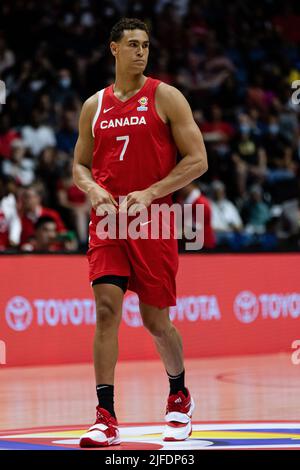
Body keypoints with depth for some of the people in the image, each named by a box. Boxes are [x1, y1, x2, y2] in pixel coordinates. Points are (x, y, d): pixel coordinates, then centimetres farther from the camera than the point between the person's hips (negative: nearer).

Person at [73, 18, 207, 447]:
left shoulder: (165, 97, -1)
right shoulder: (94, 106, 10)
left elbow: (197, 160, -5)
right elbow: (80, 165, 18)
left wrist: (149, 194, -15)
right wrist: (94, 190, -5)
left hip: (153, 222, -2)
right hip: (108, 220, 2)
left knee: (156, 321, 4)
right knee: (106, 309, -12)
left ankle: (180, 397, 32)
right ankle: (106, 419, -11)